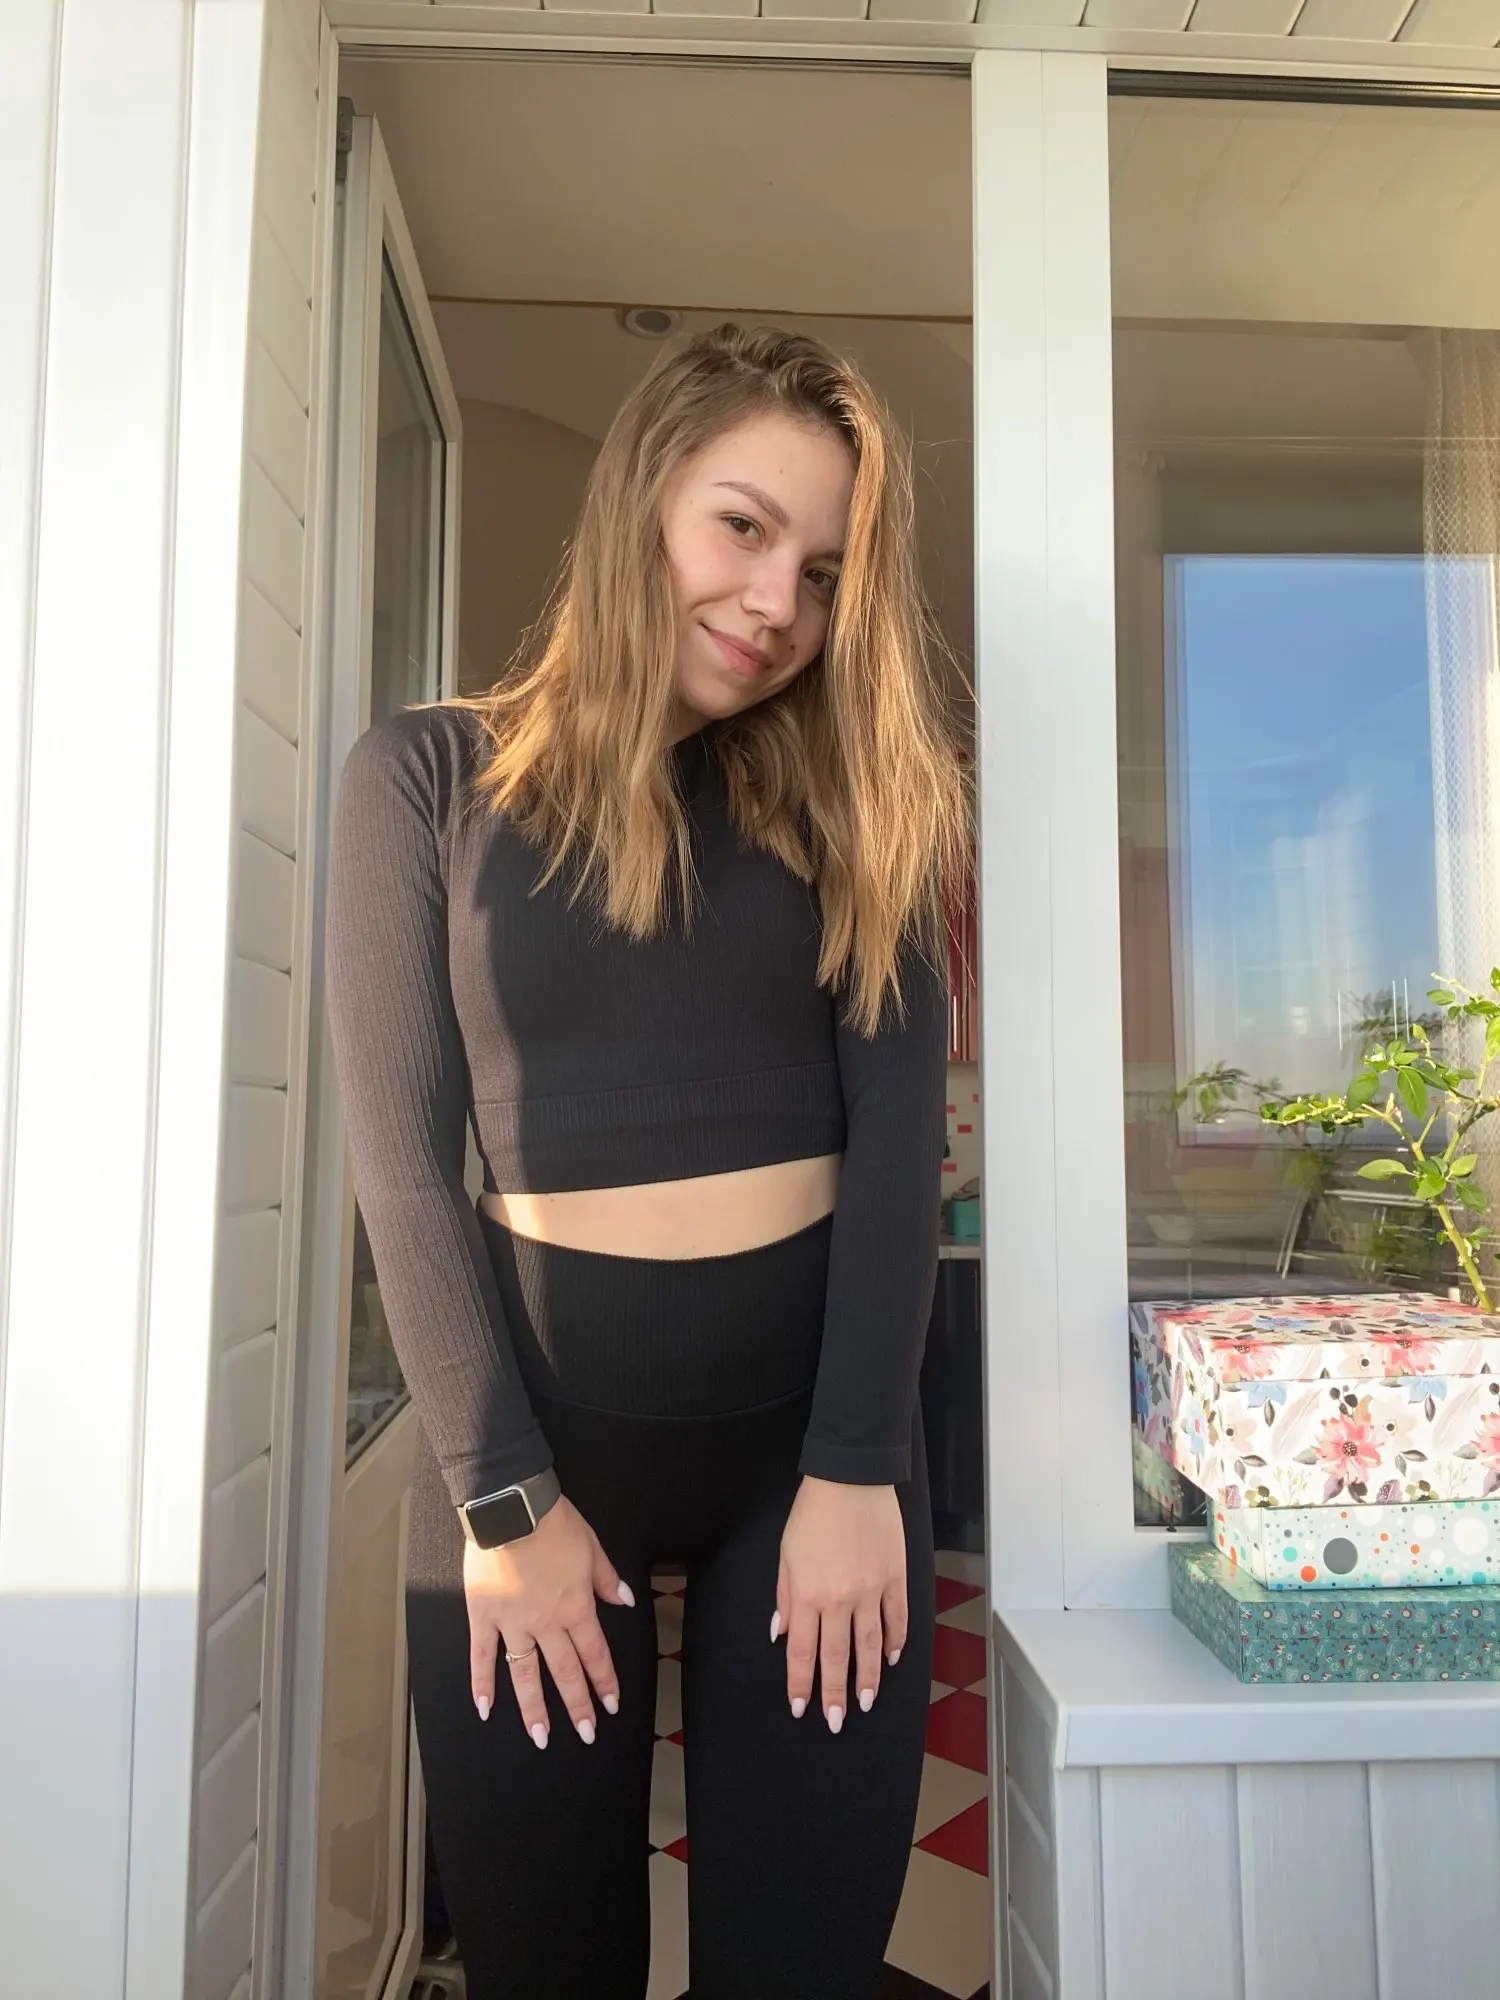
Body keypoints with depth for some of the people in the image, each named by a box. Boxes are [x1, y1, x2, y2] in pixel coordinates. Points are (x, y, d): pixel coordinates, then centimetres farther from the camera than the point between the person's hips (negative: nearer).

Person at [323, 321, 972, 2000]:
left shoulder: (850, 801, 5)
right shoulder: (429, 776, -1)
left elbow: (897, 1131, -2)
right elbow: (403, 1158, -5)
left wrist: (855, 1471, -9)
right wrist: (502, 1495, -8)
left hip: (812, 1417, 2)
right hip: (534, 1421, -1)